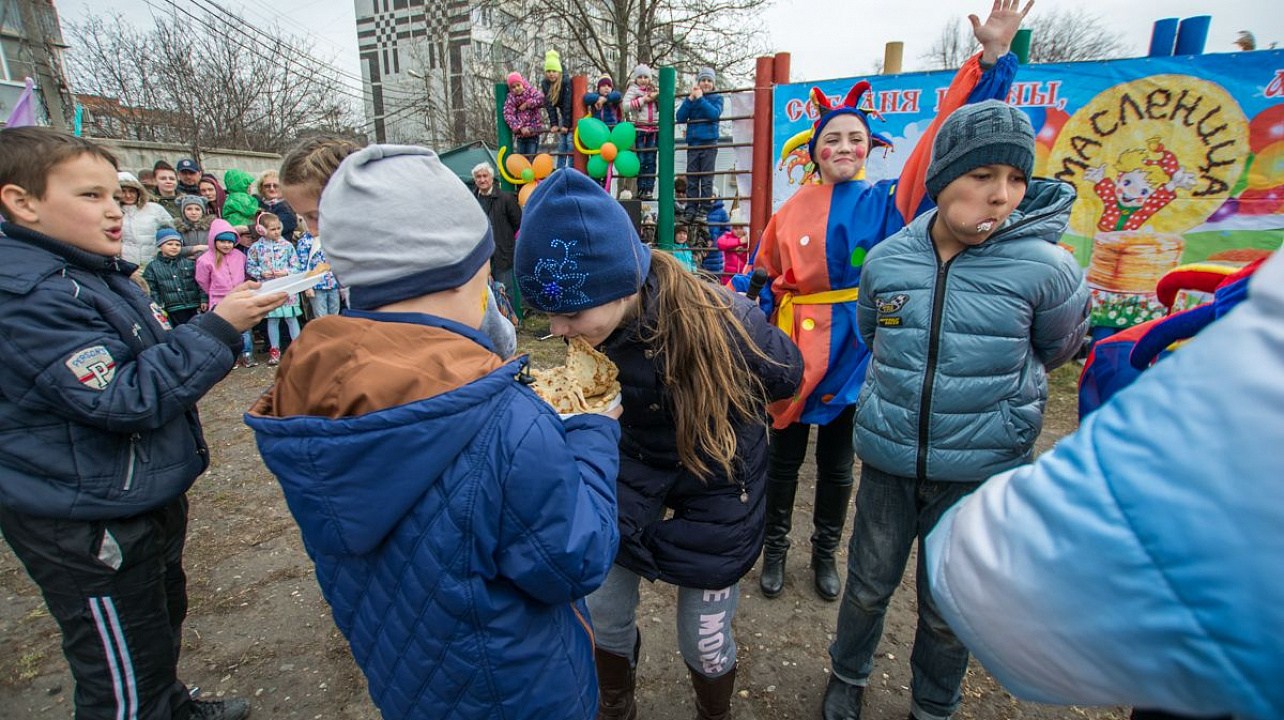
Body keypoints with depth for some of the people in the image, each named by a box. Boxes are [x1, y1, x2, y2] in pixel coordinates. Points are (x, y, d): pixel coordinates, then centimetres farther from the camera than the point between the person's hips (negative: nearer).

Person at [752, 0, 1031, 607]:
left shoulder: (888, 203, 0)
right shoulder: (793, 210, 1)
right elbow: (764, 278, 9)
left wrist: (990, 60, -14)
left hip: (852, 352, 0)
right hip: (792, 349, 0)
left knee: (837, 465, 16)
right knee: (784, 459, 13)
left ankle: (826, 554, 38)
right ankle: (775, 550, 34)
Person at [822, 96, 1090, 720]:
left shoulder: (1046, 267, -13)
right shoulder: (886, 259, -6)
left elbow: (1058, 349, 8)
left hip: (982, 469, -1)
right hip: (888, 462, 2)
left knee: (948, 606, 18)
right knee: (868, 585, 20)